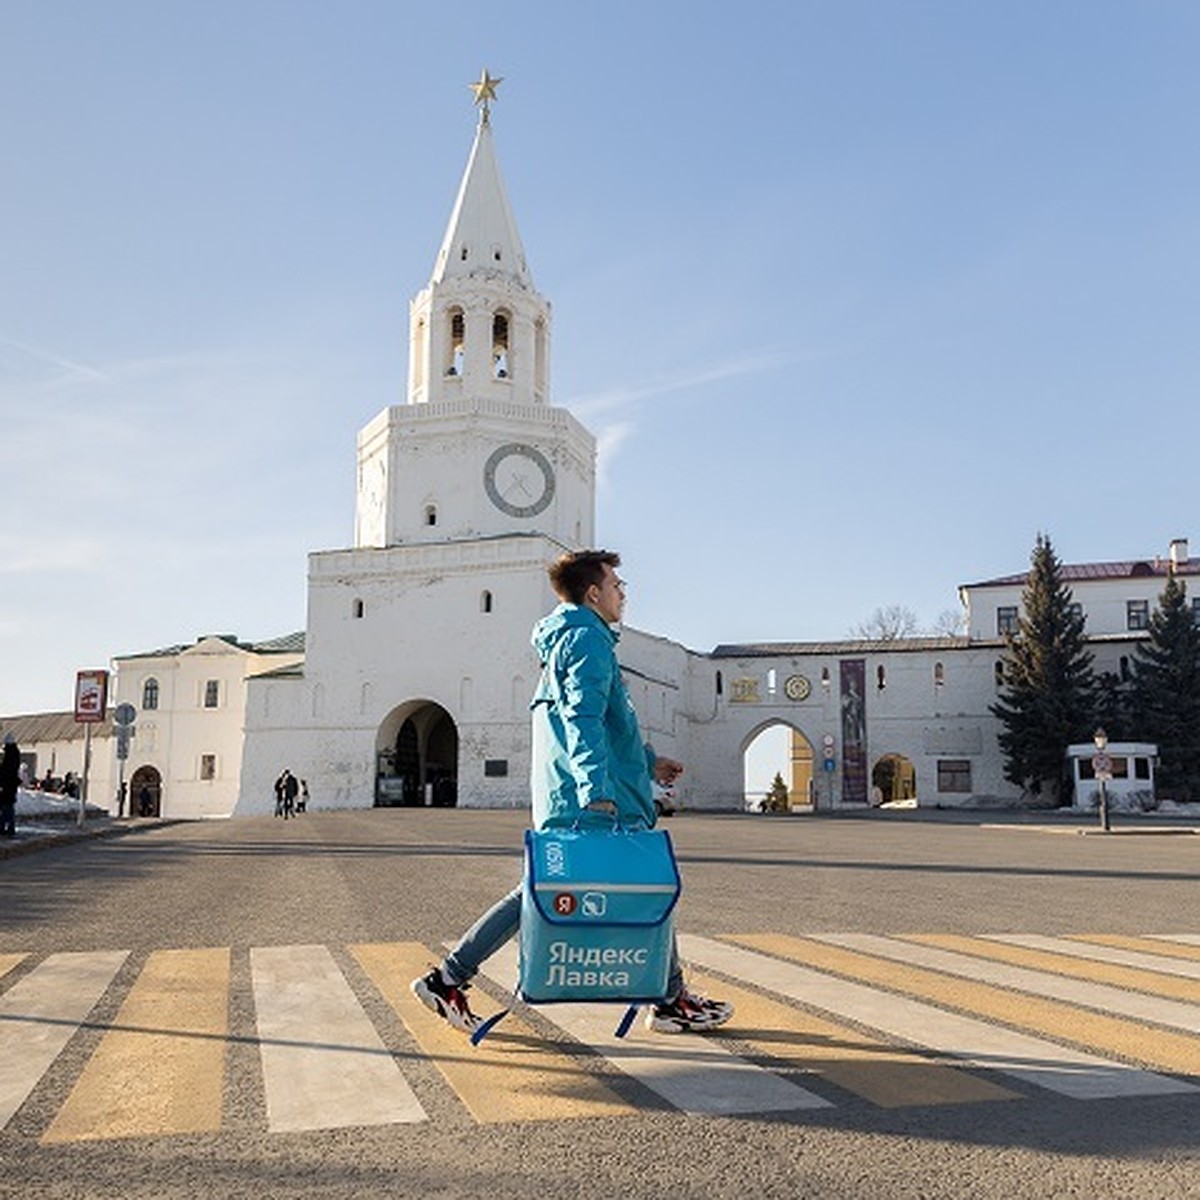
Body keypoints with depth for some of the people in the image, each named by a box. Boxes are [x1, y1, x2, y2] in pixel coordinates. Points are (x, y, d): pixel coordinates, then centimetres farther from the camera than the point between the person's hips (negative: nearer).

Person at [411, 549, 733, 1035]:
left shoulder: (566, 640, 23)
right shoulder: (589, 639, -9)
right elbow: (583, 717, -23)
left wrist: (647, 761, 34)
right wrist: (597, 788, -33)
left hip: (562, 800, 10)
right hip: (598, 802, -10)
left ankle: (449, 978, 8)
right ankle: (671, 1001, 15)